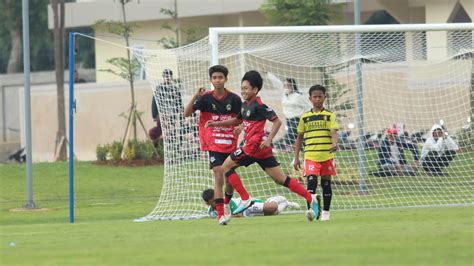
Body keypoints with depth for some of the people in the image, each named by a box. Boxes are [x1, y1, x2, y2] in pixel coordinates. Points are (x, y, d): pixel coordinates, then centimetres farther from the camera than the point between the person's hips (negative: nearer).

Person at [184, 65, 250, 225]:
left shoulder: (234, 99, -3)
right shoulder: (206, 98, -6)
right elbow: (187, 113, -11)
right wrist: (195, 97, -23)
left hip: (230, 144, 2)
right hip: (213, 144, -2)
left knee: (231, 178, 12)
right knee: (219, 176, -15)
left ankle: (227, 204, 41)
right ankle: (220, 214, -14)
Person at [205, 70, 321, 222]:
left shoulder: (258, 106, -11)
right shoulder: (245, 105, 17)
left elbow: (277, 121, -16)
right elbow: (237, 121, 33)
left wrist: (268, 140, -24)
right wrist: (216, 123, 25)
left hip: (255, 146, -9)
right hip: (251, 146, 9)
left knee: (226, 166, -1)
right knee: (280, 179, 6)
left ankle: (245, 200, -4)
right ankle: (311, 199, 3)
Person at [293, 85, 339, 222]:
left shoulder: (329, 115, 5)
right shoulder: (305, 117, 10)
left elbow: (333, 132, -9)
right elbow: (299, 138, 15)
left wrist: (334, 144, -31)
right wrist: (296, 157, 11)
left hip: (327, 155, 0)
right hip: (310, 155, 0)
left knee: (326, 183, 7)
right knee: (311, 181, -15)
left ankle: (325, 212, 18)